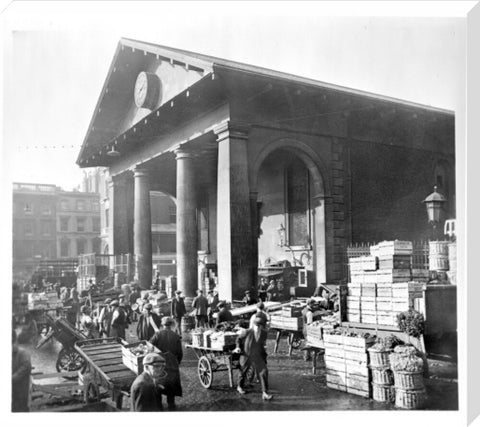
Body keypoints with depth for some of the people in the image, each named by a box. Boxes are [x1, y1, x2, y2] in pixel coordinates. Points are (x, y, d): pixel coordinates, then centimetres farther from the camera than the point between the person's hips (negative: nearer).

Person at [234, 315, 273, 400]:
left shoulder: (264, 333, -11)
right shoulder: (248, 332, -20)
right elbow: (239, 338, 0)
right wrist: (238, 347, -10)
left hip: (258, 357, 1)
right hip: (246, 356, -1)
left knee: (264, 372, -15)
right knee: (243, 372, 20)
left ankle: (265, 393, -11)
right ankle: (240, 387, 49)